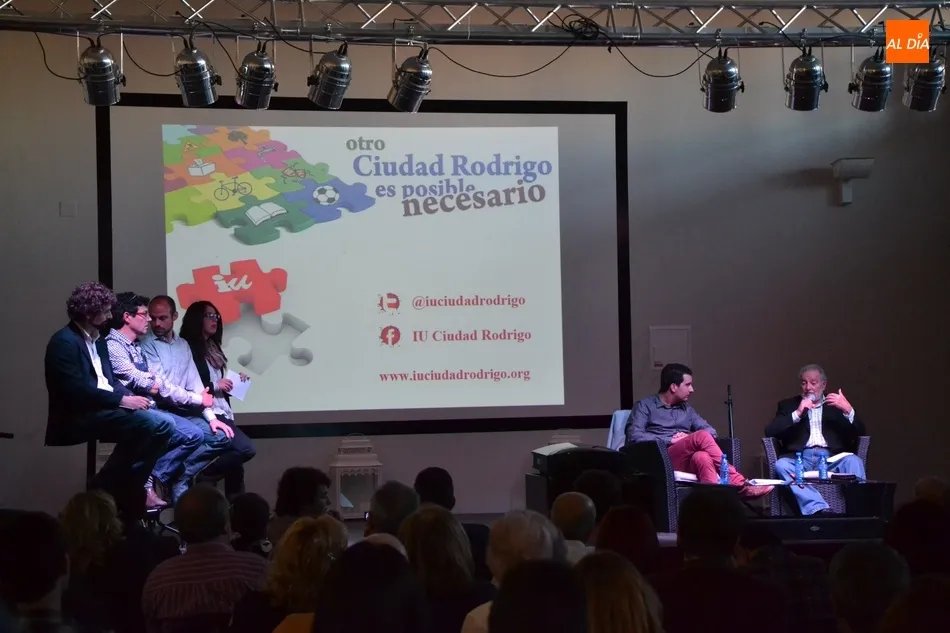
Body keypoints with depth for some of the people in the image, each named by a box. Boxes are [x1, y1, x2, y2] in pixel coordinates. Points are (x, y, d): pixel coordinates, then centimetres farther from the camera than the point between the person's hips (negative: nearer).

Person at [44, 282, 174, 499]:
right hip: (79, 417, -9)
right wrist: (122, 400, -20)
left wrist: (131, 397, -3)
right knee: (149, 422, -25)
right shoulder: (64, 342, -11)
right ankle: (106, 487, -14)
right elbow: (77, 390, -20)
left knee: (161, 424, -11)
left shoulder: (98, 341, 19)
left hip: (106, 409, 9)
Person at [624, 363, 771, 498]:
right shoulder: (645, 406, 10)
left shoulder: (686, 409, 28)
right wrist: (670, 440, -8)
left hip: (687, 463, 4)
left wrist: (690, 438, -4)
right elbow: (634, 436, -6)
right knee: (702, 436, -29)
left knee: (702, 456, -36)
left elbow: (711, 431, 17)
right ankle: (738, 483, -33)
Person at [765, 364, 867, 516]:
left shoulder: (836, 404, 20)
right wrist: (797, 413, -6)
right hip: (801, 458, 0)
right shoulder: (789, 405, 20)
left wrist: (848, 410, -10)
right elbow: (770, 432, 4)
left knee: (853, 460, -30)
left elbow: (859, 433, 8)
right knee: (782, 464, -33)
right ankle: (819, 509, -47)